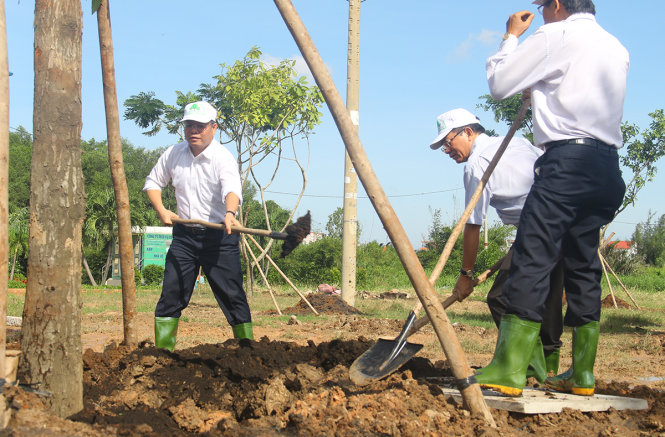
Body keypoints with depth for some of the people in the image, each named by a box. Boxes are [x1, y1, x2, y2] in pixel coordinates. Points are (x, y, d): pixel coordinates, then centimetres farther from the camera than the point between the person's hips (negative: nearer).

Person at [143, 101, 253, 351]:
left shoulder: (222, 158, -13)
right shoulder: (174, 154, 4)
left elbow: (232, 189, -32)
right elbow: (153, 182, 18)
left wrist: (229, 213, -53)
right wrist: (161, 211, 2)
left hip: (219, 237, -4)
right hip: (184, 236, 5)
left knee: (232, 296, -4)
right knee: (171, 294, 4)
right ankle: (162, 349, 13)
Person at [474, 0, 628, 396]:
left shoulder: (555, 36, -1)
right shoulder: (617, 48, 22)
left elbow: (498, 84, 2)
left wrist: (512, 36, 17)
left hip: (566, 160, -8)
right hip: (608, 166, 8)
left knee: (532, 260, -11)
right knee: (584, 265, 11)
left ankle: (509, 370, -15)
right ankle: (582, 373, 13)